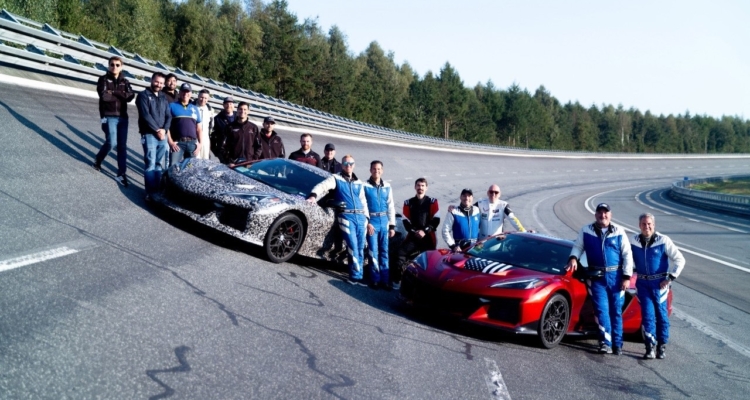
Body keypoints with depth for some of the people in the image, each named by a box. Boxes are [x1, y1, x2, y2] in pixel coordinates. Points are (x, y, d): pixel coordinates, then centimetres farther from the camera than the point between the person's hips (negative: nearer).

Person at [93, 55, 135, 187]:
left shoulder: (125, 81, 12)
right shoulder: (103, 79, 2)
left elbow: (130, 96, -5)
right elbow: (104, 96, -14)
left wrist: (113, 92, -12)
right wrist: (121, 95, -4)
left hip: (123, 117, 3)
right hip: (109, 116, -3)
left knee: (122, 146, 1)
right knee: (112, 143, -12)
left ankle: (121, 174, 5)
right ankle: (98, 160, 18)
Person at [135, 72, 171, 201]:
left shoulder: (164, 98, 17)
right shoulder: (143, 95, 1)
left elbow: (169, 116, 10)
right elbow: (145, 115, -10)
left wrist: (164, 129, -7)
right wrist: (157, 130, -13)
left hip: (163, 135, 5)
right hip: (149, 135, -5)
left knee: (159, 164, 8)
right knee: (150, 164, -9)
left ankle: (157, 190, 13)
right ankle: (150, 193, -8)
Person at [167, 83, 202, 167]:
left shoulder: (195, 109, 19)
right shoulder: (172, 106, 7)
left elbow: (199, 129, 19)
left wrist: (199, 144, 7)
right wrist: (171, 142, -8)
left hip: (192, 143, 4)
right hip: (177, 143, -4)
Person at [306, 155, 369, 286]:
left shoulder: (359, 183, 23)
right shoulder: (336, 179, 9)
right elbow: (322, 186, -8)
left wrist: (367, 217, 15)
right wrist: (313, 195, -28)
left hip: (361, 217, 5)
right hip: (346, 217, -5)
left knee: (360, 248, 4)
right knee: (353, 247, -13)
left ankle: (357, 276, 10)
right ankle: (356, 275, -6)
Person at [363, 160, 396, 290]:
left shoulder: (387, 186, 8)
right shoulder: (365, 186, -4)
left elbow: (391, 207, 11)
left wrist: (392, 225, 8)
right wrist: (366, 223, -12)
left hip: (384, 222, 4)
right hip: (371, 222, -4)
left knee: (384, 251, 7)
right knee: (373, 252, -2)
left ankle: (385, 279, 13)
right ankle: (375, 279, 7)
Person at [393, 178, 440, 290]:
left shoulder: (432, 202, 6)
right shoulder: (408, 203, 12)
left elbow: (436, 220, -1)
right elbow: (406, 220, 7)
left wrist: (425, 231, -12)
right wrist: (414, 231, -10)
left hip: (428, 235, -1)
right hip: (413, 235, 2)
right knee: (401, 252, -18)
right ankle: (398, 278, -11)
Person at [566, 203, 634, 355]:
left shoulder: (619, 232, 1)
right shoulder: (586, 231, 2)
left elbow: (627, 255, 2)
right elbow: (578, 246, 12)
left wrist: (627, 277, -3)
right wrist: (573, 258, -10)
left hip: (616, 276, 0)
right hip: (597, 277, 0)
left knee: (616, 310, 6)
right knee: (602, 310, -7)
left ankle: (617, 344, 15)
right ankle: (606, 342, -3)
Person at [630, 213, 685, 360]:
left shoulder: (663, 240, -9)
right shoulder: (634, 241, 1)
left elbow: (680, 260, -5)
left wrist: (670, 278, -9)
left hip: (659, 283, -2)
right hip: (643, 283, 2)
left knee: (661, 314, 7)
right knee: (647, 315, -3)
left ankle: (661, 347, 18)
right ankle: (650, 347, 0)